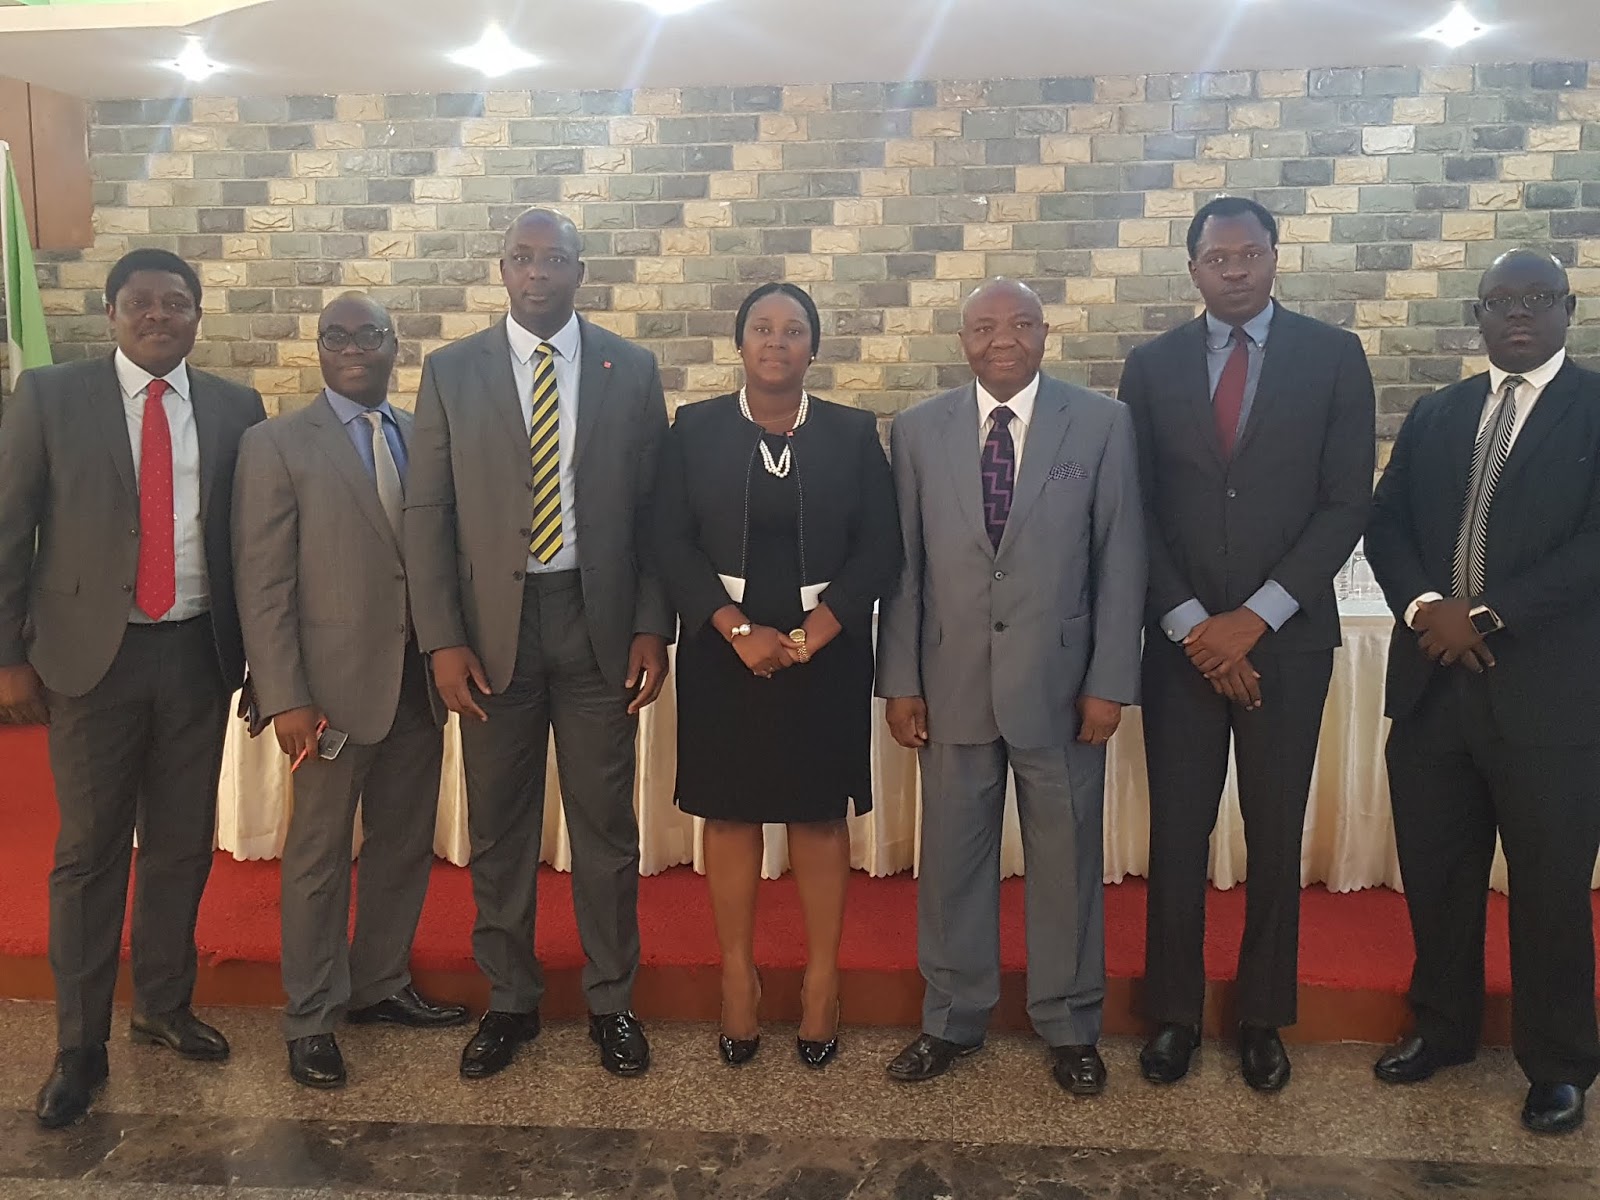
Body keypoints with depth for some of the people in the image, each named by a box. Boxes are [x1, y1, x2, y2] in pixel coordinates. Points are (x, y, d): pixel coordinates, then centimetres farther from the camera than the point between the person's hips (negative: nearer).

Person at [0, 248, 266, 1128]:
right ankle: (80, 1044, 21)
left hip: (199, 654, 2)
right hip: (92, 654, -2)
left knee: (182, 845, 12)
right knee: (88, 851, 5)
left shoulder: (235, 408, 5)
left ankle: (164, 1006, 32)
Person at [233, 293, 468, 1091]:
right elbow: (262, 583, -8)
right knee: (319, 853, 8)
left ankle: (382, 985, 33)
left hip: (420, 678, 5)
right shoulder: (277, 445, -4)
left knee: (405, 845, 15)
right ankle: (312, 1017, 24)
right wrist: (285, 698, -14)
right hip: (335, 683, -4)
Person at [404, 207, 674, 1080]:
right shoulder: (450, 371, 3)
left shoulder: (631, 371, 4)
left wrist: (652, 629, -4)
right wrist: (443, 640, -7)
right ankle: (509, 1000, 28)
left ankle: (611, 1000, 25)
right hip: (492, 624, 1)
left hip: (598, 620, 0)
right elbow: (427, 513, 1)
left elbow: (654, 509, 3)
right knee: (497, 827, 10)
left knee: (606, 823, 8)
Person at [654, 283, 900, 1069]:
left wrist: (810, 635, -12)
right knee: (729, 812, 7)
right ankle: (737, 975, 20)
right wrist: (738, 629, -14)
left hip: (825, 655, 0)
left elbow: (880, 547, -2)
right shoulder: (695, 429, 3)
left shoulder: (853, 433, 3)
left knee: (820, 816, 6)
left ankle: (823, 978, 18)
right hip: (723, 654, 0)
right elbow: (672, 543, -2)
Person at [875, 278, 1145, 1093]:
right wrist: (900, 680, 0)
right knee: (952, 858, 11)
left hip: (1060, 682, -1)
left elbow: (1120, 560, -2)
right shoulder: (918, 430, 5)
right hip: (952, 682, 2)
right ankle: (952, 1020, 29)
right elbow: (903, 564, 4)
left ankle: (1069, 1027, 28)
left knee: (1066, 858, 10)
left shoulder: (1102, 425, 0)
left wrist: (1110, 682, -6)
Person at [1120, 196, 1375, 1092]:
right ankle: (1175, 1014, 21)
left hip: (1287, 638, 0)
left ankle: (1264, 1018, 25)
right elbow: (1137, 511, 2)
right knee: (1177, 834, 5)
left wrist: (1255, 618, -11)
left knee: (1277, 836, 8)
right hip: (1182, 639, 1)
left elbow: (1347, 503, -4)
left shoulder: (1334, 357, 1)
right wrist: (1191, 624, -8)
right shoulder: (1153, 366, 5)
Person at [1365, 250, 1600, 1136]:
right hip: (1432, 682, 4)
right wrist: (1423, 604, -10)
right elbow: (1386, 525, 8)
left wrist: (1489, 617, -16)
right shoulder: (1434, 416, 14)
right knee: (1434, 874, 14)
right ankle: (1441, 1028, 33)